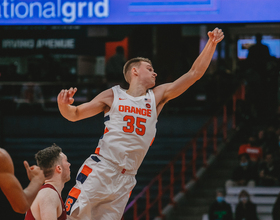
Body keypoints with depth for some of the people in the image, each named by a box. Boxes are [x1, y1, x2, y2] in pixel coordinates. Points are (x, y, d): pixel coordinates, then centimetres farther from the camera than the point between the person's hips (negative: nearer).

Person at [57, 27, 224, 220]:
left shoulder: (157, 97, 15)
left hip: (125, 179, 3)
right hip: (101, 168, -3)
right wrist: (64, 105, -13)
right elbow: (74, 114, 10)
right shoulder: (113, 96, 7)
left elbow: (195, 73, 10)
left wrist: (211, 43, 2)